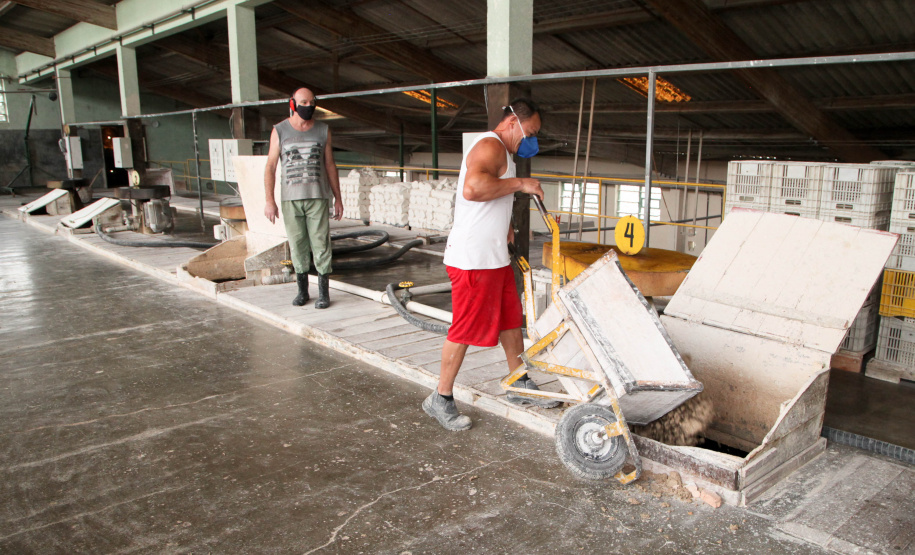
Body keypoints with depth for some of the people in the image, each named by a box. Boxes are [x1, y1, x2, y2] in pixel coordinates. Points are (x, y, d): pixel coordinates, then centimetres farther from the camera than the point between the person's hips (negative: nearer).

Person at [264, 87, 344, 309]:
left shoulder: (323, 131, 6)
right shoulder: (279, 131, 2)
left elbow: (330, 166, 11)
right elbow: (270, 167, 1)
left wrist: (338, 198, 8)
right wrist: (269, 201, -7)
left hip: (318, 197, 0)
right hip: (290, 199, 0)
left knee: (320, 243, -2)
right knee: (297, 244, 5)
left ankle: (323, 291, 5)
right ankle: (302, 290, 17)